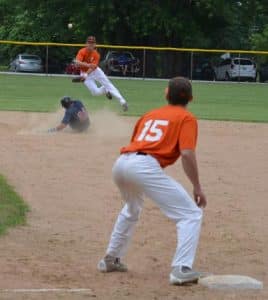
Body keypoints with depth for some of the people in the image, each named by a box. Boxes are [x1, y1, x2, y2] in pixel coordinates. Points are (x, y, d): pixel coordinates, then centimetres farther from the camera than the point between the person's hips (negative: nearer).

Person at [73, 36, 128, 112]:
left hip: (95, 71, 1)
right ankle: (105, 90, 22)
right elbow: (77, 62, -41)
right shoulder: (82, 52, -23)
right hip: (85, 73, -1)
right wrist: (88, 65, -58)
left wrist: (85, 75, -47)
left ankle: (122, 101, -7)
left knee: (108, 84, -8)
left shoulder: (96, 55, -18)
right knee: (95, 92, -13)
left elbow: (93, 67, -29)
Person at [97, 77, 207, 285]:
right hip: (145, 167, -7)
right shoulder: (187, 118, 10)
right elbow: (187, 153, -5)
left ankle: (111, 259, 43)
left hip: (121, 163, 7)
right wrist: (197, 188, -2)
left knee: (132, 209, 38)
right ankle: (181, 270, -17)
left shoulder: (150, 115, 29)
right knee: (191, 214, -2)